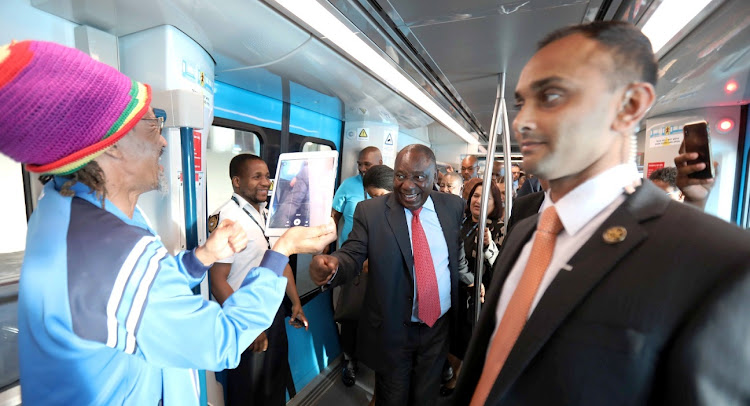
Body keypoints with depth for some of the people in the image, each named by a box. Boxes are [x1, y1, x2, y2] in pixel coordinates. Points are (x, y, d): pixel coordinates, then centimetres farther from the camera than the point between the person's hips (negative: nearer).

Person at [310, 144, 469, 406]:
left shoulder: (452, 206, -3)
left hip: (439, 325, 3)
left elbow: (457, 254, 5)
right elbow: (352, 256, -18)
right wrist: (332, 266, -38)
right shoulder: (370, 211, -13)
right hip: (392, 330, -2)